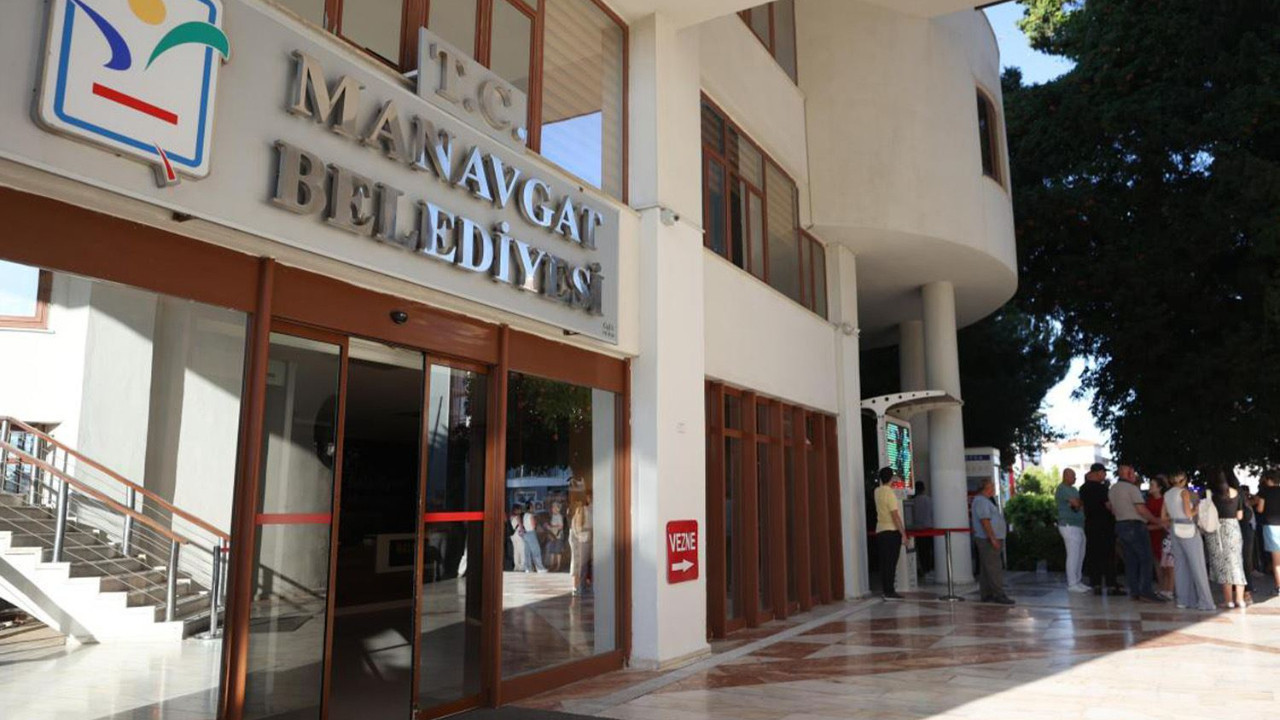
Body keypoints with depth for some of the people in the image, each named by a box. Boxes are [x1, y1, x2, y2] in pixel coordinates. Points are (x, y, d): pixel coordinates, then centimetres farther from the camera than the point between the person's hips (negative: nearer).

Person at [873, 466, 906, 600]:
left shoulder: (877, 492, 7)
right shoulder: (890, 493, -15)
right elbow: (895, 516, -17)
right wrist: (903, 533, -13)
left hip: (880, 531, 8)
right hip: (891, 531, -8)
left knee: (883, 562, 11)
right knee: (891, 563, -4)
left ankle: (884, 590, 15)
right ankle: (889, 592, -2)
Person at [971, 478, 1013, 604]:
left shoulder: (986, 500, 20)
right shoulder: (981, 501, -15)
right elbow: (984, 521, -22)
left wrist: (995, 538, 21)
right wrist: (993, 538, -24)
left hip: (989, 539, 11)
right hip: (987, 539, -11)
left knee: (985, 569, 11)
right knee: (994, 568, -10)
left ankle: (987, 595, 14)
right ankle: (999, 595, -9)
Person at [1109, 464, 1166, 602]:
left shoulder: (1112, 490, 14)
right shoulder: (1131, 488, -10)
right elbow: (1141, 509, -17)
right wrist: (1156, 521, -4)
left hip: (1120, 525, 8)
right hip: (1135, 525, -8)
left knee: (1130, 560, 8)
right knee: (1146, 559, -4)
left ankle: (1134, 592, 7)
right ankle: (1146, 591, -9)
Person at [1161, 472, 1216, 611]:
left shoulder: (1167, 494, 11)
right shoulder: (1184, 491, -7)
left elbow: (1163, 517, 12)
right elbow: (1188, 513, -14)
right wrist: (1195, 511, 4)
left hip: (1175, 530, 6)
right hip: (1188, 529, -6)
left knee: (1180, 565, 9)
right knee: (1197, 566, -2)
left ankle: (1183, 600, 10)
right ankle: (1205, 602, -2)